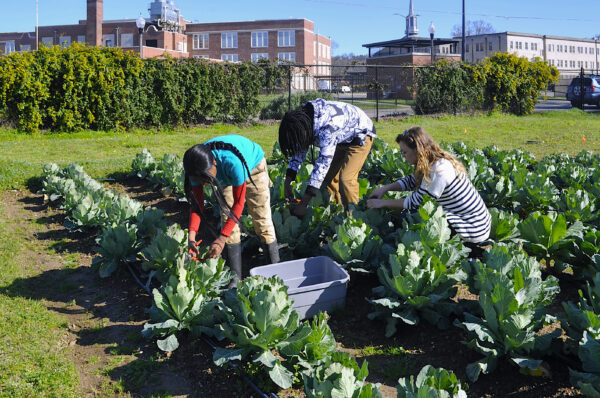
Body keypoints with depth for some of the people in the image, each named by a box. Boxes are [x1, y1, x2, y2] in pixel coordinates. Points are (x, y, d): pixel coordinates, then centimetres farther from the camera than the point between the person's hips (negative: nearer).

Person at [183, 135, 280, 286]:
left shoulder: (233, 162, -46)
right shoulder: (198, 167, -31)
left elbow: (239, 203, -37)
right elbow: (197, 203, -20)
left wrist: (221, 239, -41)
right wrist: (192, 234, -35)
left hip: (253, 164, -4)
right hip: (225, 177, 4)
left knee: (262, 219, -8)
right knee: (228, 219, -6)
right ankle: (235, 277, -1)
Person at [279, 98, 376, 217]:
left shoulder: (327, 127, -43)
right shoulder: (303, 119, -17)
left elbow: (323, 162, -43)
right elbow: (299, 149, -5)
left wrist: (303, 203, -44)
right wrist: (287, 181, -14)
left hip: (360, 135, -8)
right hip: (342, 138, 8)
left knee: (346, 179, -20)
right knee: (328, 175, 5)